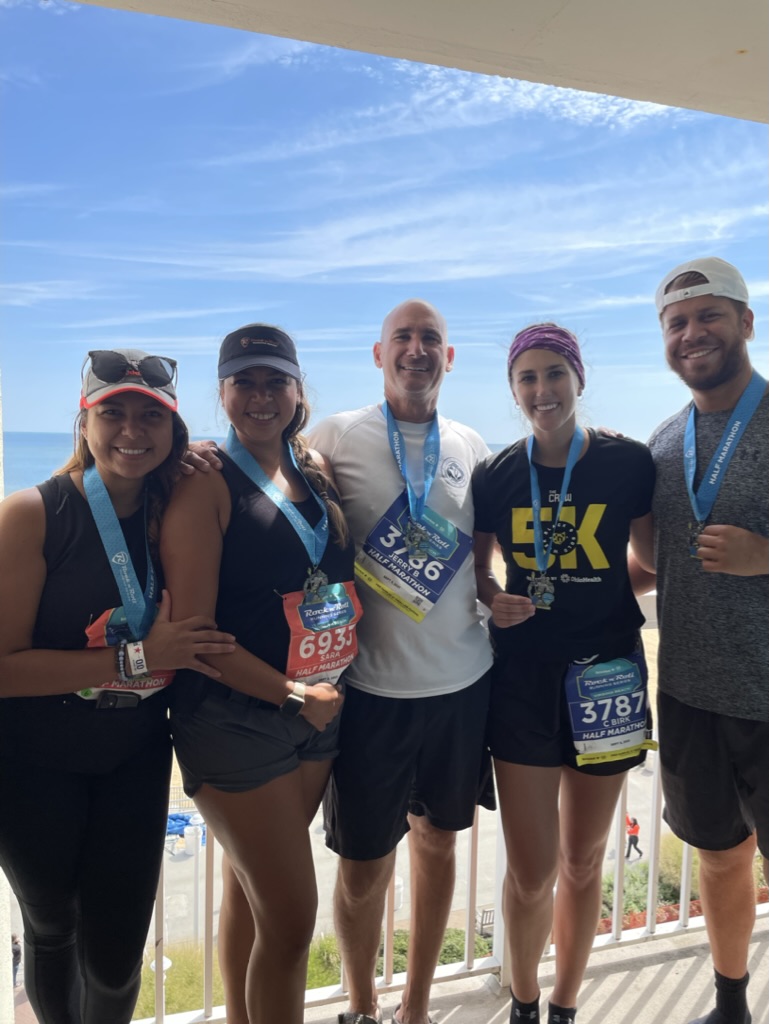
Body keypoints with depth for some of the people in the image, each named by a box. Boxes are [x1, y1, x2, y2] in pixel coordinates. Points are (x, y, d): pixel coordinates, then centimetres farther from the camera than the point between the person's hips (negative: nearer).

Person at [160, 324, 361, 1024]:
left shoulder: (316, 469, 6)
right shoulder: (207, 485, -12)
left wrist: (332, 684, 2)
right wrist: (293, 695, -14)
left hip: (318, 711, 6)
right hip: (235, 721, -6)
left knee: (250, 889, 22)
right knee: (292, 916, -1)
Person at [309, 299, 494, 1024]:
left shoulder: (471, 446, 7)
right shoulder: (336, 436, -4)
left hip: (463, 681, 4)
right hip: (373, 686, -3)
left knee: (437, 840, 17)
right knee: (364, 863, 7)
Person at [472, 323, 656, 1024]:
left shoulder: (628, 462, -5)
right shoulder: (494, 476, -1)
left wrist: (610, 595, -10)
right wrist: (493, 598, -11)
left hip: (604, 675, 0)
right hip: (522, 677, 0)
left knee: (582, 862, 15)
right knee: (531, 872, 5)